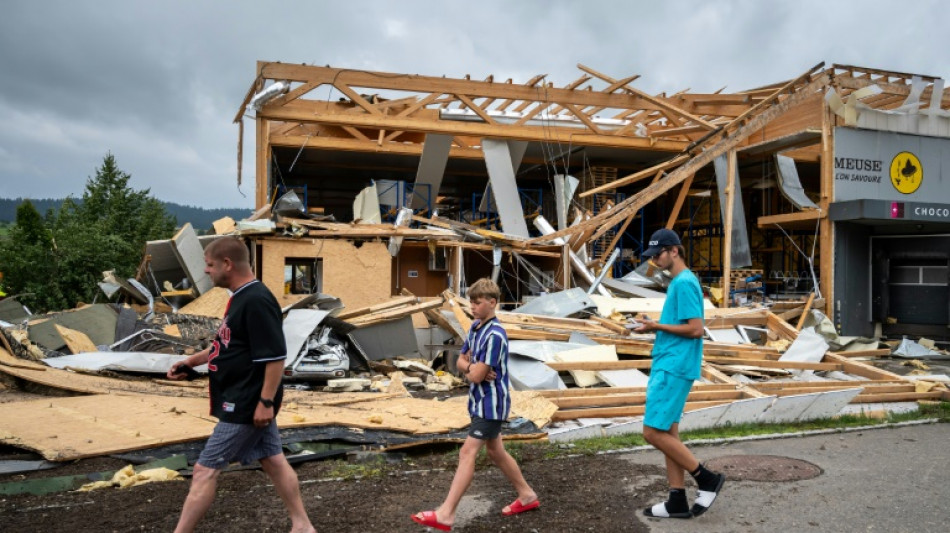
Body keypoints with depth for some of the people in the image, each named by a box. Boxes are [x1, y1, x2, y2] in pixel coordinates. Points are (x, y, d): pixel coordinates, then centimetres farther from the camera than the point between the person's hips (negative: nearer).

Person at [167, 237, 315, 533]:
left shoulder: (256, 301, -22)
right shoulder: (241, 297, 10)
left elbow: (275, 355, -25)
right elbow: (227, 345, 23)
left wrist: (266, 402, -24)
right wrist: (191, 362, 19)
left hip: (246, 405, -10)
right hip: (246, 402, 10)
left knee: (205, 470, -2)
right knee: (273, 461, 16)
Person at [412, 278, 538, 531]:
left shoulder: (495, 335, -23)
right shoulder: (475, 327, 7)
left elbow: (476, 375, -24)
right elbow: (461, 361, 11)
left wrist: (471, 367, -2)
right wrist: (472, 367, -11)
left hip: (491, 403, -10)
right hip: (480, 401, 10)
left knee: (467, 452, -11)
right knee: (496, 452, 18)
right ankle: (526, 495, 34)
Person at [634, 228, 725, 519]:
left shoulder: (684, 283, -14)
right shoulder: (679, 282, 16)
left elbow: (695, 329, -20)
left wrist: (657, 326, -14)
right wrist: (655, 326, 7)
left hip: (673, 369, -10)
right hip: (668, 367, 10)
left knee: (653, 432, -8)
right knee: (668, 433, 11)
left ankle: (707, 479, 5)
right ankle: (678, 502, 18)